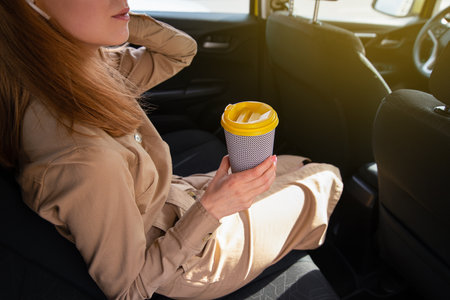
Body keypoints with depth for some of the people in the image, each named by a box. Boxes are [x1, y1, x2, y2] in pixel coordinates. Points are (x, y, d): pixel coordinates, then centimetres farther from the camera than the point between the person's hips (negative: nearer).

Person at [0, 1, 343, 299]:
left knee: (300, 165, 19)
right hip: (187, 264, -6)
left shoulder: (88, 65, -14)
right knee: (327, 180, 11)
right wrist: (211, 209, -29)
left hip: (174, 200, 7)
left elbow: (182, 49, -2)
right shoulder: (85, 161, -39)